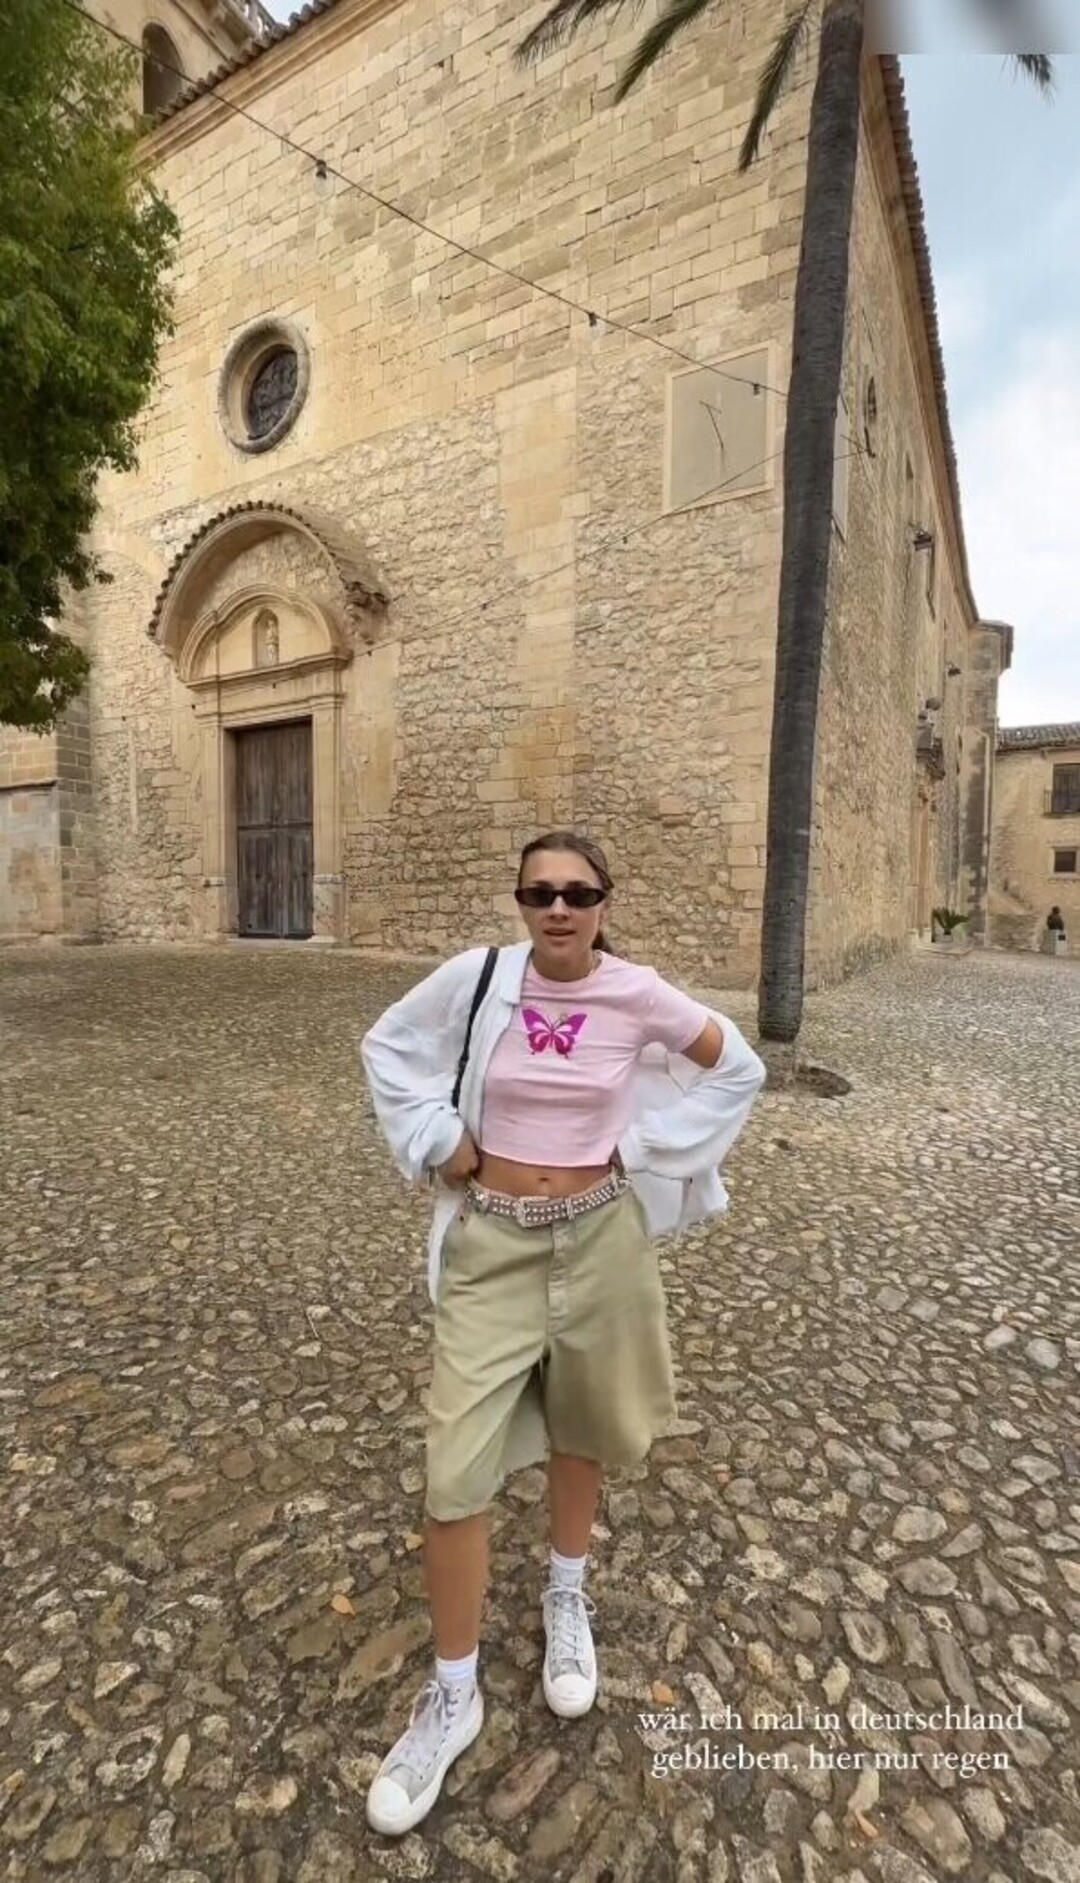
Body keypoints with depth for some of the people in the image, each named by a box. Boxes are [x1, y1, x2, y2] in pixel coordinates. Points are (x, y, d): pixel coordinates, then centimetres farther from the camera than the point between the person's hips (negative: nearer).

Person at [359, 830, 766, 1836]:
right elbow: (386, 1045, 6)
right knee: (456, 1470, 2)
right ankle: (452, 1694, 29)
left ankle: (566, 1599, 51)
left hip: (599, 1238, 1)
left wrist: (647, 1150, -2)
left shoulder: (639, 994, -10)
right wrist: (439, 1140, -5)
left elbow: (738, 1069, 4)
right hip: (489, 1241, 0)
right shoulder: (476, 976, -10)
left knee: (579, 1430, 21)